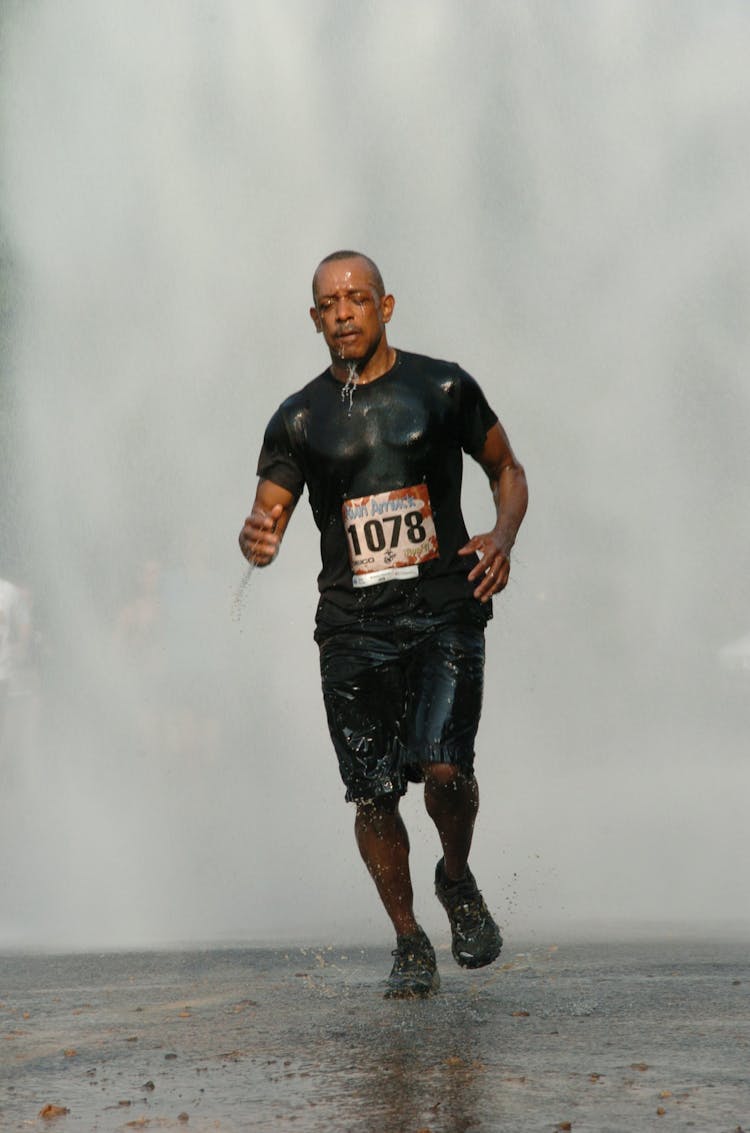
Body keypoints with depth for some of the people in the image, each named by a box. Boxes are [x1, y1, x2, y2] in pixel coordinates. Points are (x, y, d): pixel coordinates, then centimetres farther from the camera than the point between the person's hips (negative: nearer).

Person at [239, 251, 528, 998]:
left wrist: (503, 537, -3)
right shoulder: (298, 419, 8)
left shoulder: (443, 389, 6)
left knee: (444, 768, -18)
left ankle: (457, 881, 14)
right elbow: (267, 516, 6)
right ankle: (409, 944, 18)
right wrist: (256, 539, -19)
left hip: (445, 607, -2)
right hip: (352, 622, 2)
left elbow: (507, 471, 16)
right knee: (373, 794, -1)